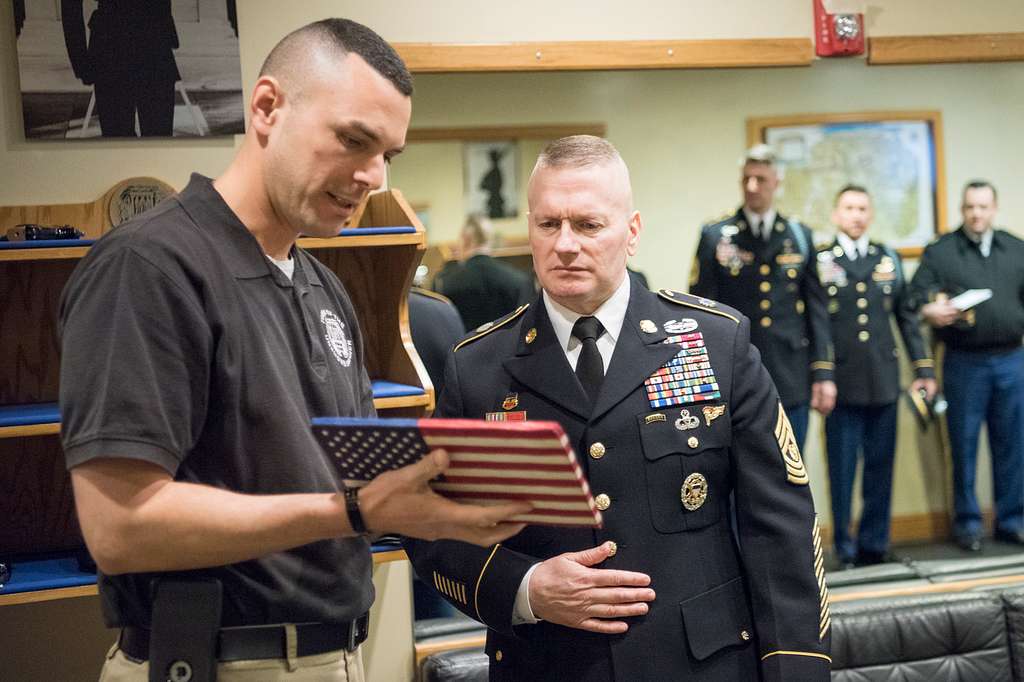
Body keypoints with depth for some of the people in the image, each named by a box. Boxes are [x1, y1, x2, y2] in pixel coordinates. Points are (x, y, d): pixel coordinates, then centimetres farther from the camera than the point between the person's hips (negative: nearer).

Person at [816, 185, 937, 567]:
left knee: (881, 468, 8)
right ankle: (845, 550, 12)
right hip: (841, 384, -3)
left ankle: (875, 545, 19)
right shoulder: (819, 261, 0)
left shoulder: (889, 259, 11)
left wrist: (924, 367, 9)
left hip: (884, 382, 3)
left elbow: (907, 317, 13)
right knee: (842, 470, 2)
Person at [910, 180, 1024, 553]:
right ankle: (967, 523, 14)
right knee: (964, 447, 3)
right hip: (964, 364, -3)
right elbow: (916, 299, -5)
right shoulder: (938, 251, 2)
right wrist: (930, 312, -25)